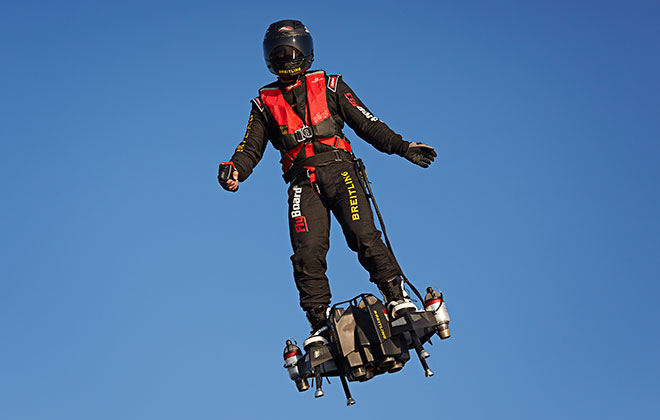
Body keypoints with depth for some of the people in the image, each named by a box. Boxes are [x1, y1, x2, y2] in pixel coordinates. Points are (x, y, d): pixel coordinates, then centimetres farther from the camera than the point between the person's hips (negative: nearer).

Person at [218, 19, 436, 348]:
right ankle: (321, 323, -9)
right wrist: (234, 170, -9)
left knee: (363, 235, -20)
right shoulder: (265, 103, 19)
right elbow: (251, 148, 13)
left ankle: (397, 297, -14)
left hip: (338, 169, -1)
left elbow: (367, 124, 14)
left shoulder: (329, 86, 16)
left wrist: (403, 146, 4)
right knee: (307, 252, -13)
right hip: (302, 182, 1)